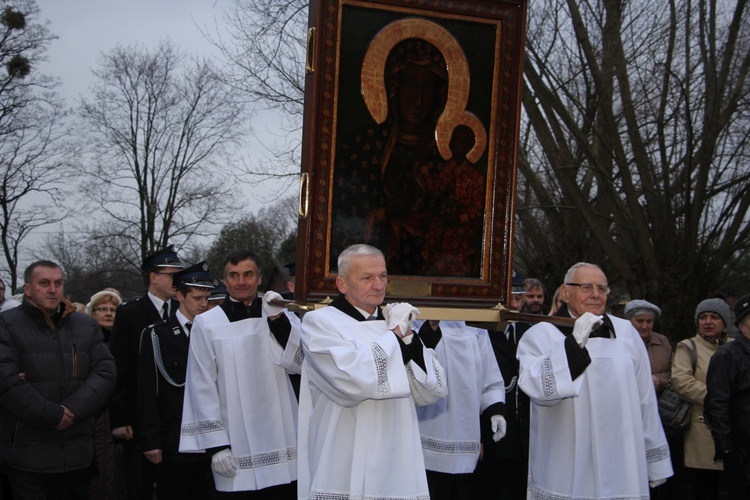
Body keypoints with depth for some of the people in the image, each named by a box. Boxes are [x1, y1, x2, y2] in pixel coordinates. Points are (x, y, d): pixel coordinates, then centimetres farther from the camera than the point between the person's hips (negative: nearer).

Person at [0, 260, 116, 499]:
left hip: (75, 451, 4)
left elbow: (105, 372, 2)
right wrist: (52, 415, -16)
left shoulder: (86, 326, 11)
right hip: (26, 453, -4)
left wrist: (73, 409, -13)